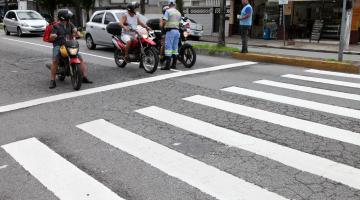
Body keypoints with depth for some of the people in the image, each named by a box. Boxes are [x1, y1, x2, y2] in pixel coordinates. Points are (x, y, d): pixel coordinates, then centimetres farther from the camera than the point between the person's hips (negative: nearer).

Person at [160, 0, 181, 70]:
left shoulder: (168, 11, -4)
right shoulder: (178, 13, 16)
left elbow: (164, 20, -15)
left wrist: (161, 24, 1)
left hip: (170, 31, -6)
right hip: (177, 31, 7)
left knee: (168, 48, -9)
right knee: (175, 48, 9)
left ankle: (167, 65, -12)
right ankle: (174, 64, 12)